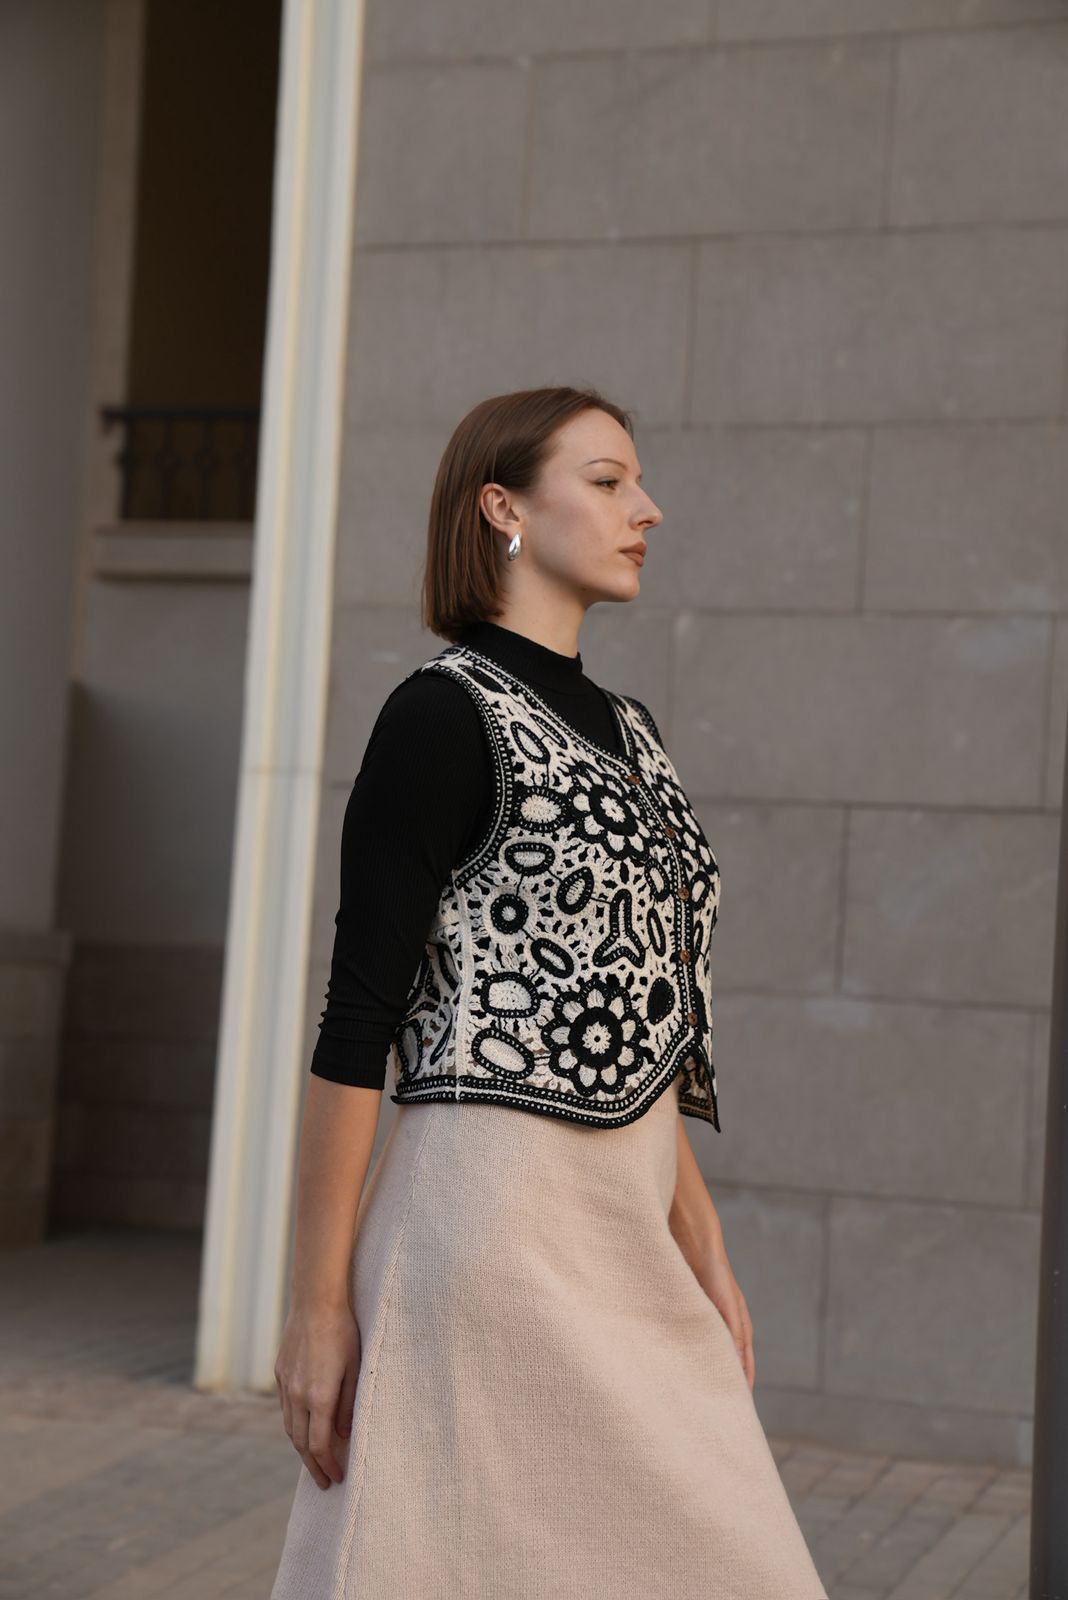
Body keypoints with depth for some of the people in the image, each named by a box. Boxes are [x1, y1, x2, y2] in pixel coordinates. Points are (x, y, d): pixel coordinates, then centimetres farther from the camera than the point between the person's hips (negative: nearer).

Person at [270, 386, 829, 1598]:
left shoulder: (622, 727, 15)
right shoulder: (443, 715, -8)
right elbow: (357, 1017, -12)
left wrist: (704, 1250, 17)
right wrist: (317, 1299, -14)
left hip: (624, 1234, 8)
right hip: (489, 1217, -8)